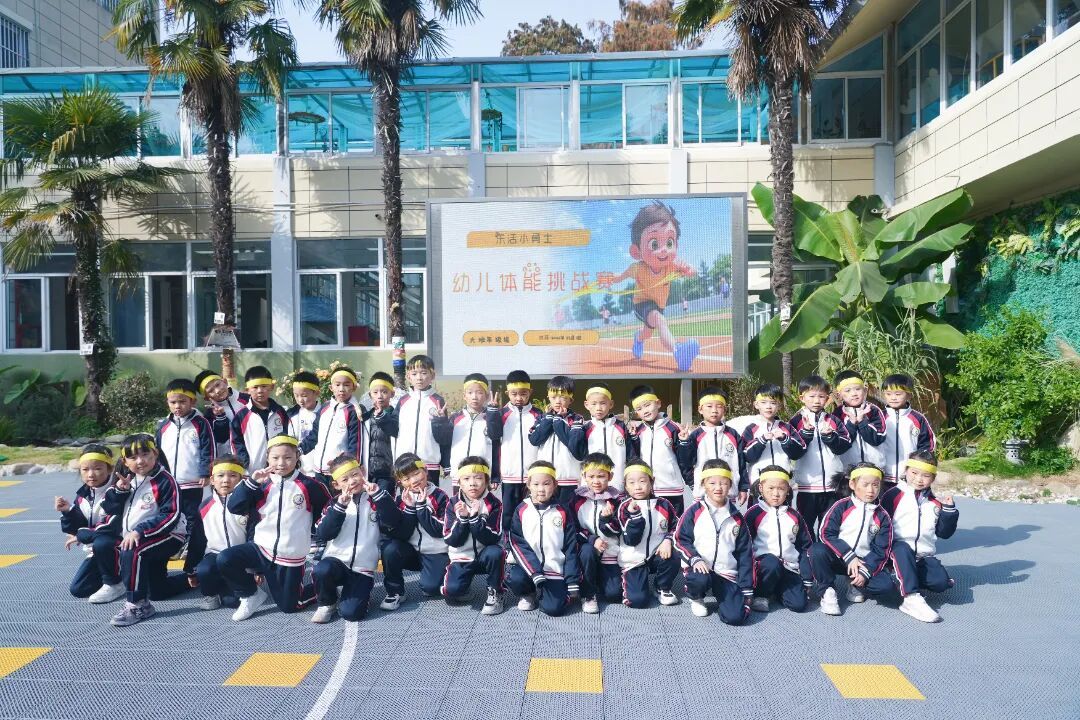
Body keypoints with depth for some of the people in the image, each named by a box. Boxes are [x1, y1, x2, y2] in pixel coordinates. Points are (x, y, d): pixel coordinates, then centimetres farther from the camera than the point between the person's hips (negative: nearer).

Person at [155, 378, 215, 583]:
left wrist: (206, 474, -14)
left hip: (192, 485, -4)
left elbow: (208, 451, -8)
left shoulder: (201, 424, -5)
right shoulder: (163, 426, 8)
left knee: (195, 526, 1)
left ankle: (194, 569, 7)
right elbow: (157, 453, 14)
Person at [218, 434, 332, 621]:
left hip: (291, 557, -2)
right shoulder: (262, 485, -1)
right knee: (225, 560, -21)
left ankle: (319, 589, 34)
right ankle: (252, 595, 3)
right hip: (261, 548, 2)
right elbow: (233, 507, -10)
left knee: (288, 606, 3)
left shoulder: (308, 485, -6)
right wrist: (251, 482, -19)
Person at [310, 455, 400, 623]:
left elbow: (394, 523, -12)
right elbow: (322, 535, -6)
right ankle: (327, 603, -1)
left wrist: (379, 494, -19)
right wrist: (339, 507, -17)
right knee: (321, 570, -32)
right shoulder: (335, 503, 7)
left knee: (350, 613, -19)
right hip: (336, 560, 2)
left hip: (363, 569, -1)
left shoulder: (375, 500, 4)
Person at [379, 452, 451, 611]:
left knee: (429, 588, -24)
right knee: (389, 547, -25)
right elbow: (399, 535, -10)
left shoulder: (439, 497, -10)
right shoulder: (401, 499, -1)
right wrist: (409, 508, -21)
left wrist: (421, 506, -21)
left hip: (435, 553, -3)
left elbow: (438, 531, -19)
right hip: (411, 551, 3)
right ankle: (395, 591, -6)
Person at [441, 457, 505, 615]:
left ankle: (495, 594, -10)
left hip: (486, 555, -1)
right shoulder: (453, 504, -7)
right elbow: (451, 541, -11)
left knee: (495, 553, -34)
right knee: (451, 591, -24)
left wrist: (475, 517, -32)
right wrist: (463, 519, -27)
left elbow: (493, 539, -20)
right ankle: (461, 589, 15)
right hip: (462, 557, 1)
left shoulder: (493, 504, -12)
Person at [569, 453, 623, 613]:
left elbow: (615, 532, -4)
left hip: (609, 552, 1)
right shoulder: (578, 499, -2)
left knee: (614, 594, -13)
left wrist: (606, 518, -24)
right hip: (586, 546, 0)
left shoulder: (614, 499, -1)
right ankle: (588, 595, -16)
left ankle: (599, 577, 21)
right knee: (587, 551, -35)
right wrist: (592, 539, -19)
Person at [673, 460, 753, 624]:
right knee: (700, 580, -37)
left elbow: (745, 553, 9)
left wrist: (747, 589, 5)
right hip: (700, 568, -1)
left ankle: (722, 597, 18)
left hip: (728, 573, 2)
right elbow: (680, 539, 1)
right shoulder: (694, 512, -1)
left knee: (736, 616, -18)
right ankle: (696, 598, 1)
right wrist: (694, 559, -17)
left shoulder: (736, 517, 7)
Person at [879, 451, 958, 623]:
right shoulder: (893, 495, -2)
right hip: (898, 550, -4)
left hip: (924, 555, 5)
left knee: (941, 582, -22)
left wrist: (949, 510, 2)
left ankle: (904, 580, 2)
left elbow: (944, 533, 15)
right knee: (902, 549, -39)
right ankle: (911, 598, -41)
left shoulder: (934, 502, 16)